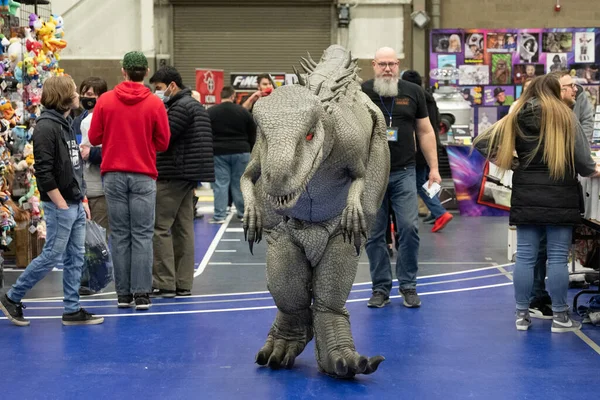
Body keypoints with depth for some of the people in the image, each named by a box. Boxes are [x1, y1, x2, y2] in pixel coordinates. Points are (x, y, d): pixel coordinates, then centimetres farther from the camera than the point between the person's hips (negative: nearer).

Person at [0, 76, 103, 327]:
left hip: (75, 205, 9)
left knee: (75, 258, 9)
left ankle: (72, 310, 14)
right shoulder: (46, 127, -15)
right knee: (51, 256, -4)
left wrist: (82, 199, 14)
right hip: (60, 205, -9)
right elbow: (43, 172, -20)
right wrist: (62, 205, -18)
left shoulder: (66, 125, 14)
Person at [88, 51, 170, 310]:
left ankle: (123, 293, 8)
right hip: (143, 176, -1)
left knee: (119, 235, 7)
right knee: (142, 235, 1)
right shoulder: (154, 103, -4)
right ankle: (142, 293, -2)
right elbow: (163, 143, 0)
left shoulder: (105, 100, -1)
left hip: (113, 174, 2)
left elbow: (94, 137, 4)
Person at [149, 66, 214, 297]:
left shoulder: (181, 107, -12)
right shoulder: (194, 105, 20)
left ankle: (165, 283, -7)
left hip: (172, 176, -10)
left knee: (159, 228, -6)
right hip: (187, 176, 10)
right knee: (183, 228, 9)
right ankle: (183, 284, 10)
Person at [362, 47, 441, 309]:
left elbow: (425, 131, 10)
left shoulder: (413, 92, 6)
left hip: (404, 173, 1)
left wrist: (434, 168, 6)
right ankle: (381, 288, 15)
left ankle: (408, 285, 8)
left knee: (409, 228, -6)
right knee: (374, 233, 3)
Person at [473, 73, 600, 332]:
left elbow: (481, 142, 4)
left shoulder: (516, 118, 3)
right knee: (558, 258, 3)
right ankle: (559, 317, 9)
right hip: (560, 197, -3)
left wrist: (506, 164, 11)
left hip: (527, 197, 3)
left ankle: (522, 315, 11)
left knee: (525, 257, 6)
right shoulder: (565, 116, -5)